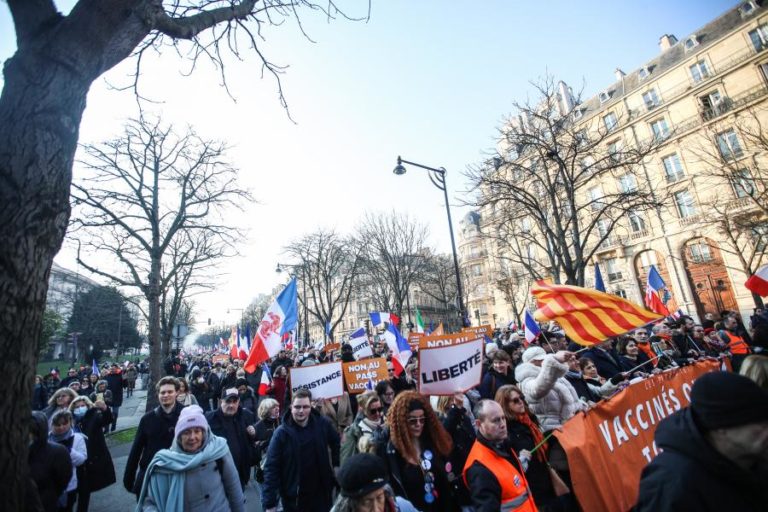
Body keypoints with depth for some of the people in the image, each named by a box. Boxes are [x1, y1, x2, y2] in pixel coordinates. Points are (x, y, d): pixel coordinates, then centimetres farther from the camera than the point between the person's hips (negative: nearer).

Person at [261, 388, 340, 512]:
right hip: (293, 497, -1)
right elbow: (271, 468, -14)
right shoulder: (281, 433, -15)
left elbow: (336, 442, 11)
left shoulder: (323, 424, -9)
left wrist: (337, 464, 5)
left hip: (321, 493, 2)